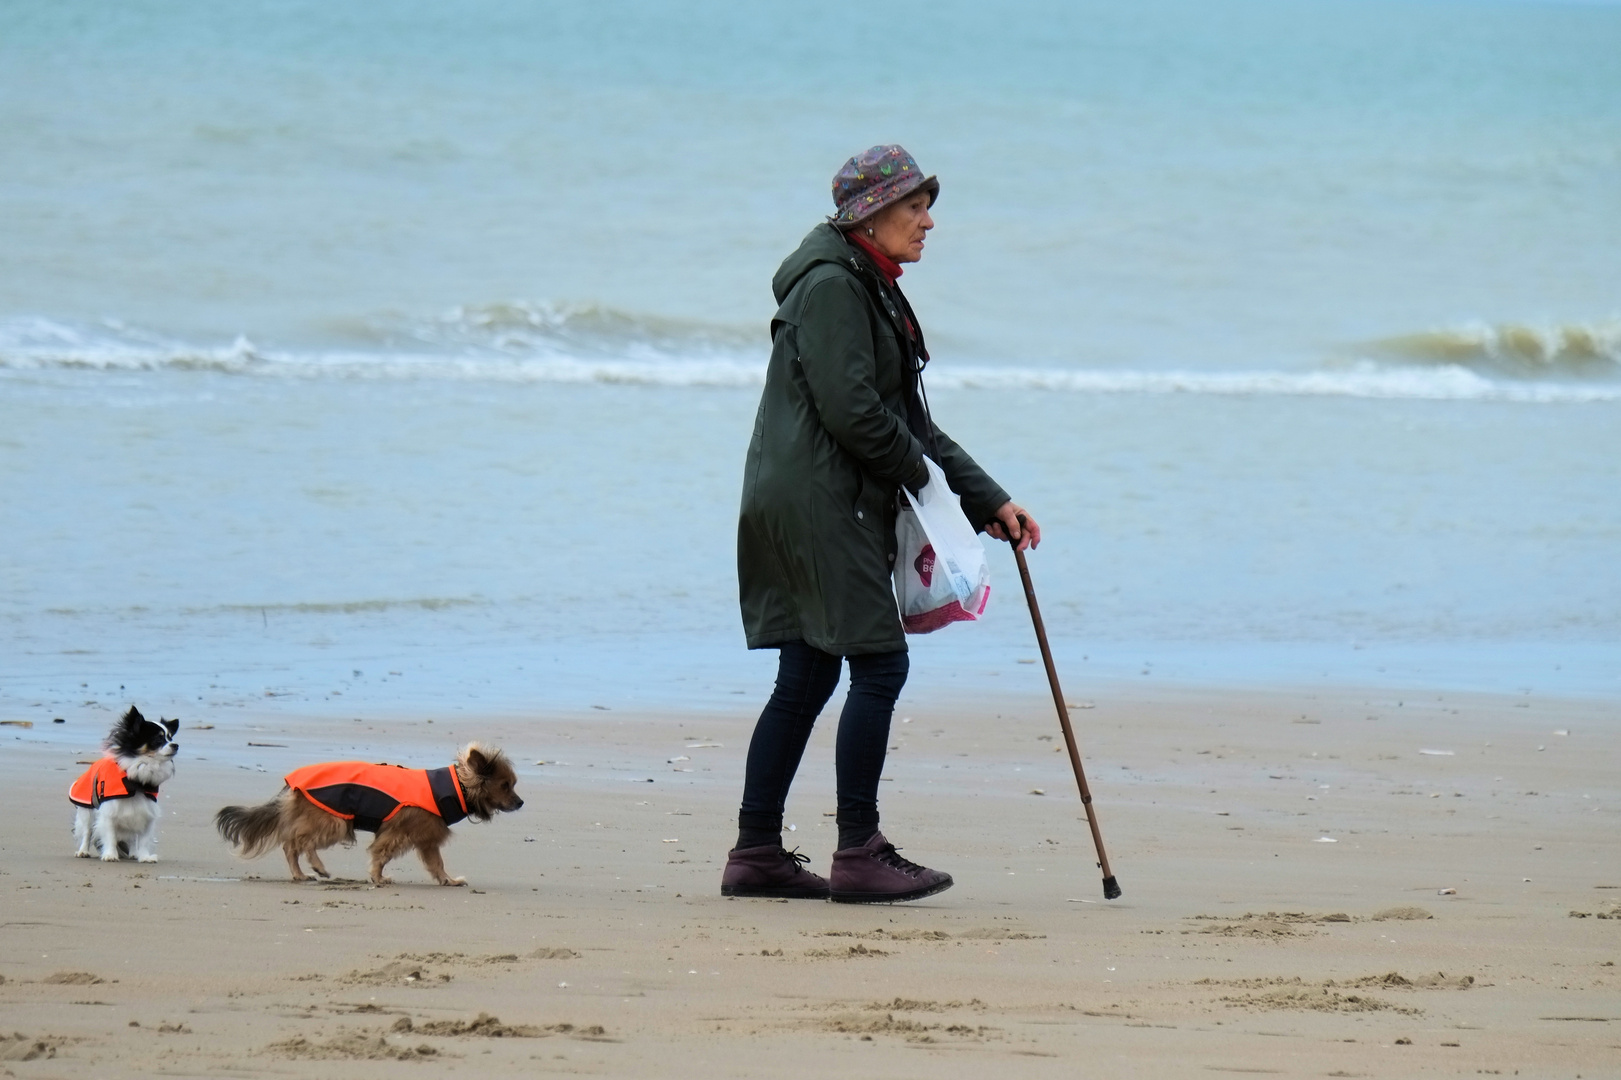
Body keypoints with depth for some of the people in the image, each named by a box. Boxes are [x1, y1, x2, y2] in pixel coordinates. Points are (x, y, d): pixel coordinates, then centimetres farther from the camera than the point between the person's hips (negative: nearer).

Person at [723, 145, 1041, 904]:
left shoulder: (873, 292, 20)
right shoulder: (831, 286, -12)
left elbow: (909, 421, 22)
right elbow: (849, 408, -20)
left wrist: (988, 502, 18)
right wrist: (917, 471, -6)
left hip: (833, 505, 10)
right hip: (816, 499, -10)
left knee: (807, 677, 10)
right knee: (879, 663, -10)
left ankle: (756, 854, 12)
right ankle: (858, 855, -8)